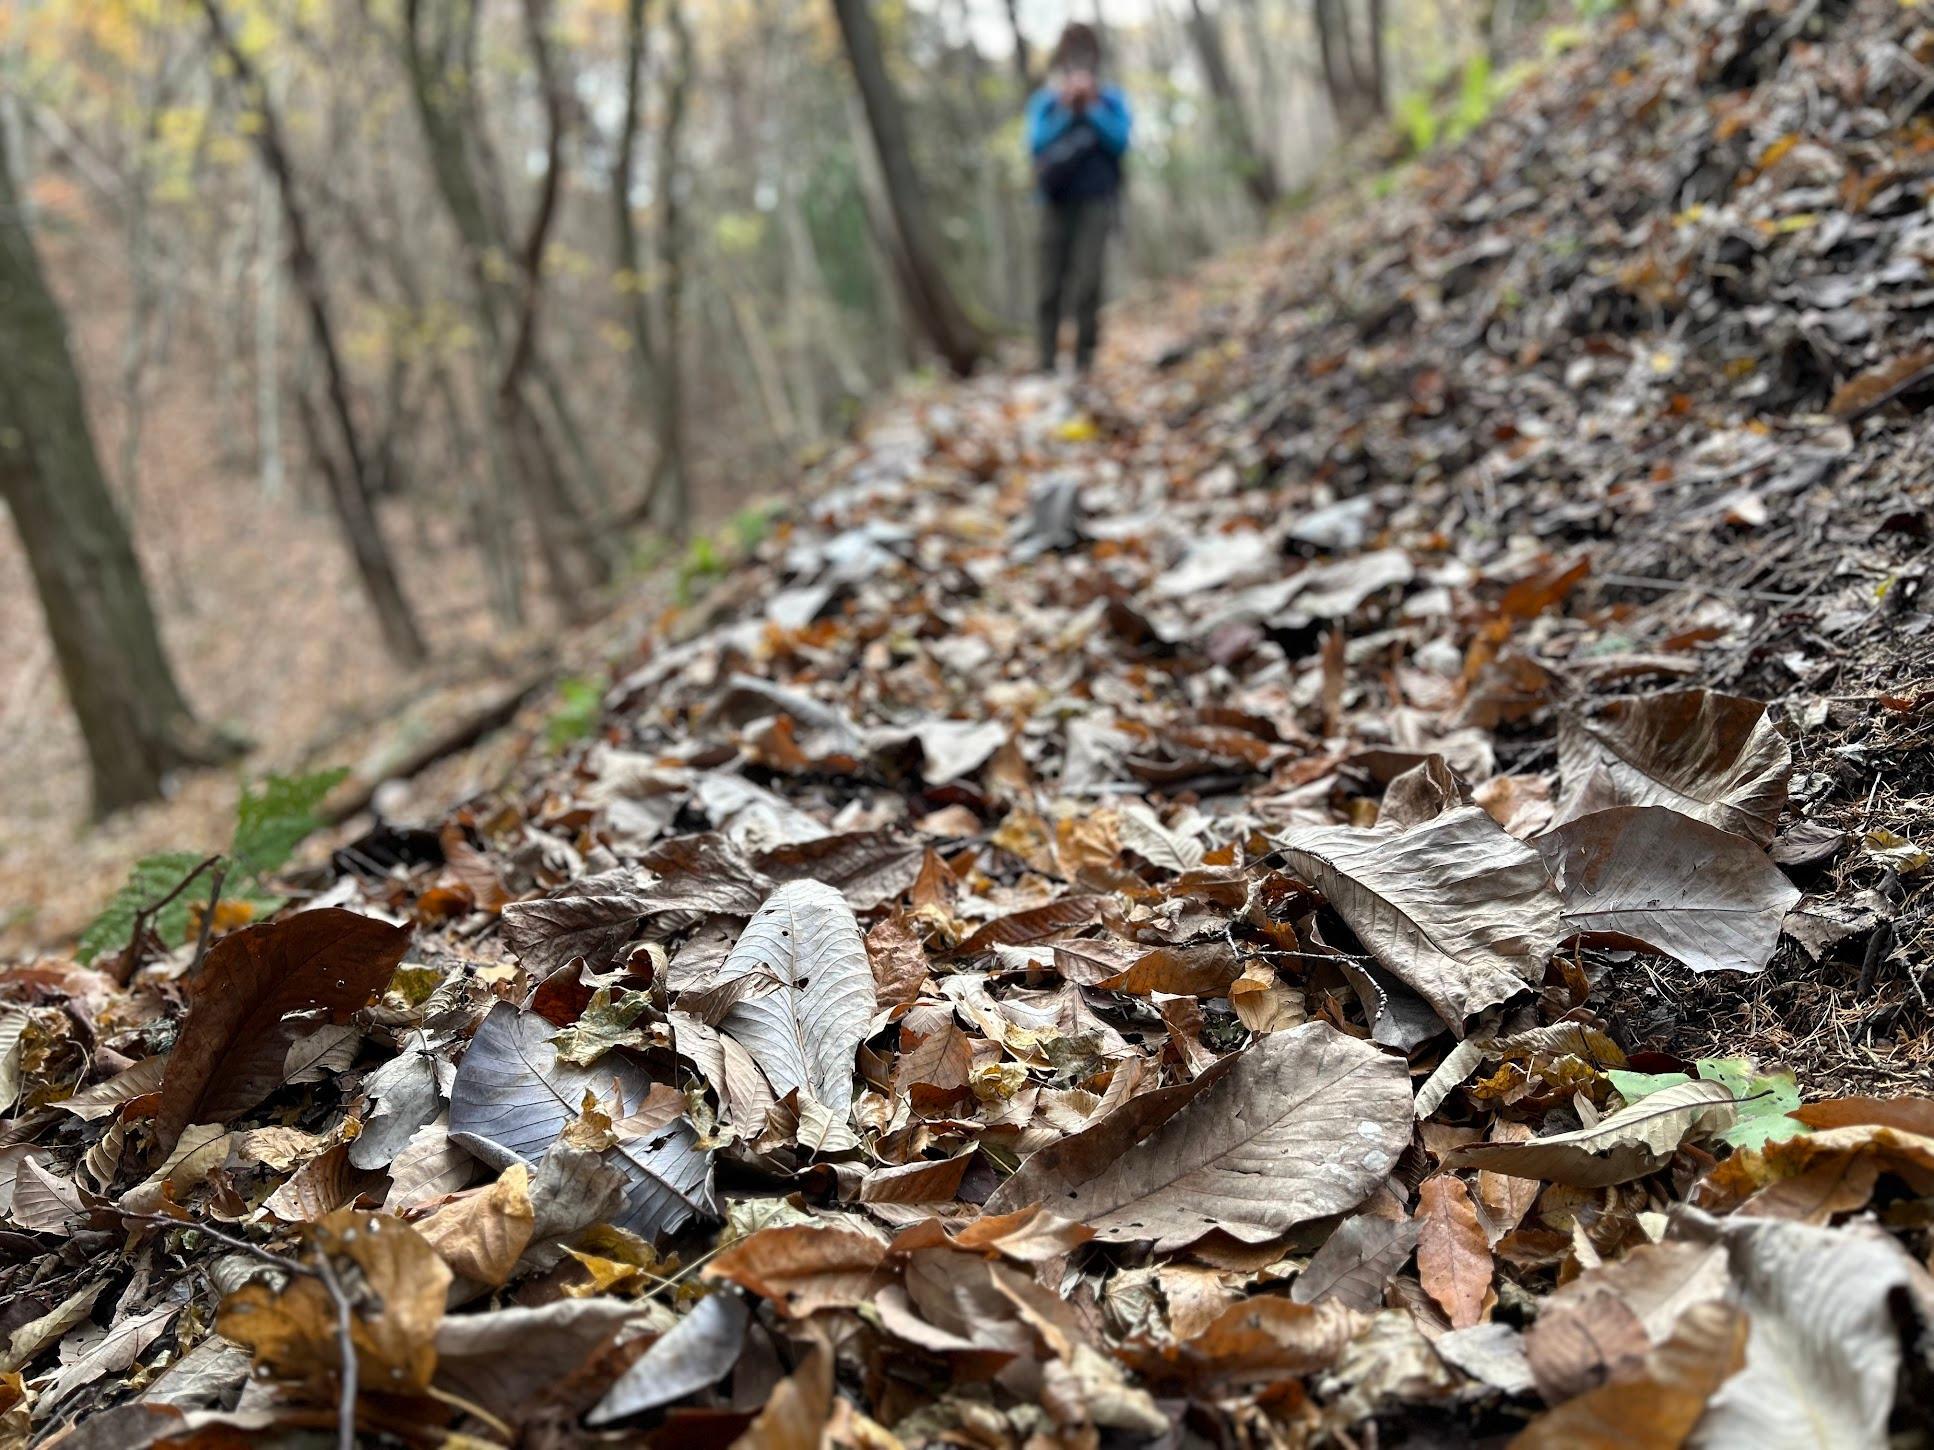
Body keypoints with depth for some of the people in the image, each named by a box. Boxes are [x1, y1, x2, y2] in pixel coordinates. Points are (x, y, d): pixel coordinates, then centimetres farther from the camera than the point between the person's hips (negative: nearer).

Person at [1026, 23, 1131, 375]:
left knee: (1087, 281, -13)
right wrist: (1067, 112, -11)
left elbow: (1120, 141, -5)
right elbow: (1036, 143, -4)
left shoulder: (1111, 100, 8)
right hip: (1056, 202, 1)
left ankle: (1085, 357, -9)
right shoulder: (1044, 102, 9)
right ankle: (1047, 358, 6)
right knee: (1051, 285, 0)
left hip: (1096, 201, -1)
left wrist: (1092, 109, -9)